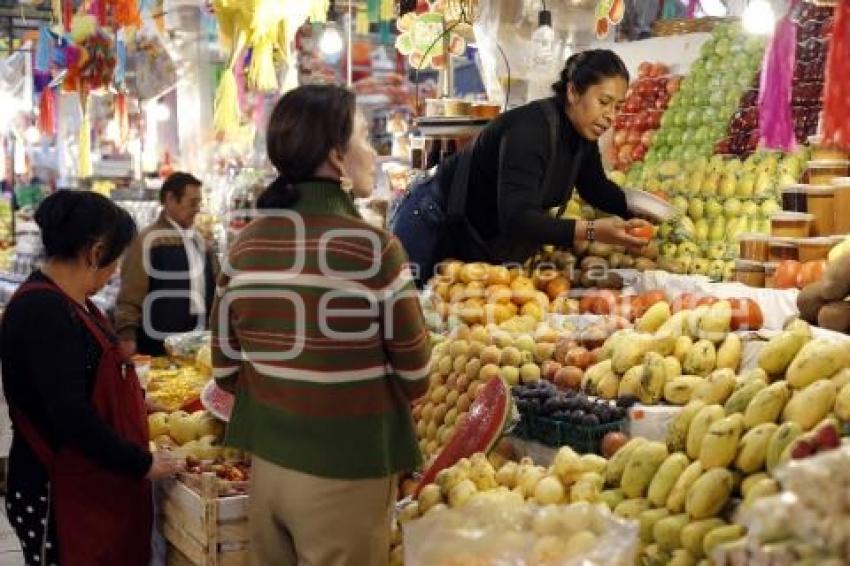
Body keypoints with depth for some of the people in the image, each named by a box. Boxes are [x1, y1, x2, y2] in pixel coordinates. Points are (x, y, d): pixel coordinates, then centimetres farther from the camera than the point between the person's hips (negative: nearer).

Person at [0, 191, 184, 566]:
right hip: (60, 496, -10)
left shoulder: (66, 301, 9)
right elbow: (71, 415, -27)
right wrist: (142, 464, -21)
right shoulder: (44, 311, -23)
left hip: (93, 484, 10)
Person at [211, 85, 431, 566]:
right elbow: (415, 378, -9)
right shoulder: (373, 248, -17)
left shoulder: (245, 246, -1)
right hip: (345, 474, -5)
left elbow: (227, 371, 5)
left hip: (267, 464, 5)